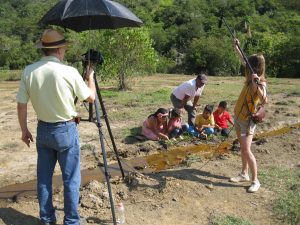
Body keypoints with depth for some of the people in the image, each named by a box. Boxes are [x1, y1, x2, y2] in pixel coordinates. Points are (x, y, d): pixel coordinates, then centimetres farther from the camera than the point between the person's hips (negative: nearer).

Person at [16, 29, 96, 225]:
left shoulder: (29, 71, -4)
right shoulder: (69, 72, -15)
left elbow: (22, 105, 0)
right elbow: (91, 97, -3)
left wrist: (24, 130, 13)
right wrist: (90, 76, 14)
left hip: (43, 130, 5)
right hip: (66, 130, -4)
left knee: (44, 177, 15)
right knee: (71, 179, 7)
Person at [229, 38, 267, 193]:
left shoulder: (261, 82, -18)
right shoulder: (250, 76, 3)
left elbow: (263, 100, -37)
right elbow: (243, 61, 19)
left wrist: (255, 83, -47)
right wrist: (236, 48, 24)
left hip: (248, 120, -8)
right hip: (238, 116, 8)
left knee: (246, 150, -11)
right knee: (243, 148, 14)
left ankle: (255, 181, 0)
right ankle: (244, 174, 26)